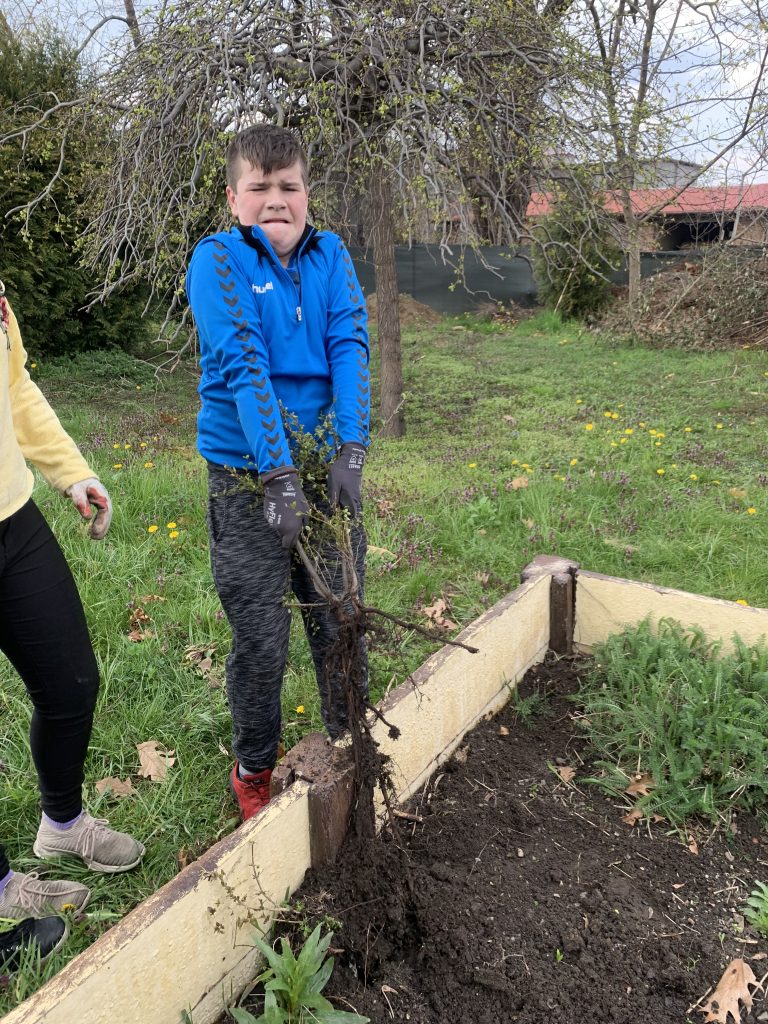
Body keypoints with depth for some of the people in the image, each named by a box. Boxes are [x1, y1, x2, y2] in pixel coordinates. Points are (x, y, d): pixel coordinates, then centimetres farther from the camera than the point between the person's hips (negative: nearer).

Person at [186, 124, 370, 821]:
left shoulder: (330, 255, 6)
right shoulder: (218, 260, -5)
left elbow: (351, 347, -6)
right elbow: (242, 365, -17)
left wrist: (351, 450, -20)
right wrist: (279, 473, -25)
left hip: (330, 466, 3)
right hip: (249, 474, -3)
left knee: (341, 625, 13)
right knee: (260, 641, 5)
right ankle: (254, 768, 30)